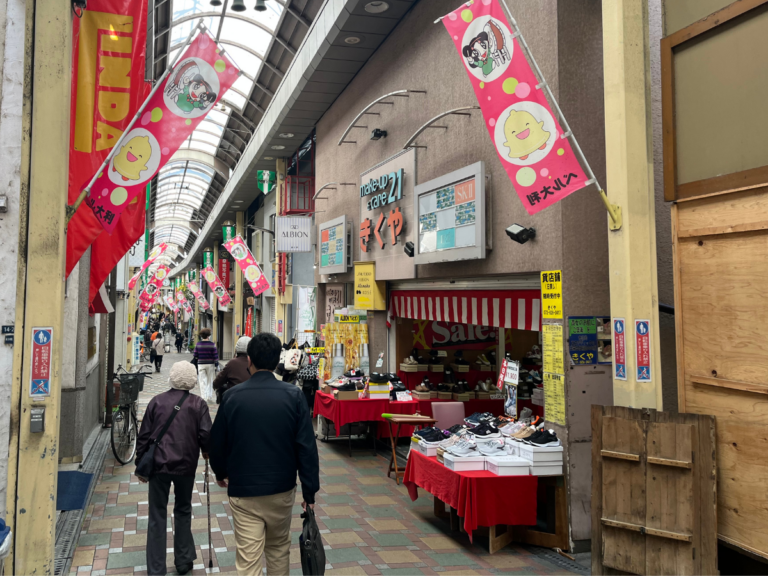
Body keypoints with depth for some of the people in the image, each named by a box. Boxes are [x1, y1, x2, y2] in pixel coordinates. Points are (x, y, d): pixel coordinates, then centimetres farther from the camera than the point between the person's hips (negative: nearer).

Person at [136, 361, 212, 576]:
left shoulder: (157, 401, 1)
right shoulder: (198, 404, -4)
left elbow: (144, 435, 3)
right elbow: (206, 434, -8)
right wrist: (206, 451, 14)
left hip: (158, 464, 0)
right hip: (185, 465, 0)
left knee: (157, 516, 7)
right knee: (183, 511, 18)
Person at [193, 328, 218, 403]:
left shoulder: (198, 345, -3)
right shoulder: (212, 345, -9)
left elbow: (195, 356, 1)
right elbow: (215, 356, -8)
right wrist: (216, 365, 1)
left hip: (201, 365, 1)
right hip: (210, 365, -1)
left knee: (202, 382, 3)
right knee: (210, 381, 12)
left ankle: (204, 397, -4)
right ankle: (209, 397, 13)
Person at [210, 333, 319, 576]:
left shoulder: (232, 396, -8)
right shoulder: (293, 395, -10)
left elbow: (217, 442, 3)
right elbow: (306, 446, -11)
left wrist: (220, 472, 22)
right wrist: (310, 491, -3)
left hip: (243, 490, -1)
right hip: (282, 488, 1)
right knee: (279, 550, 22)